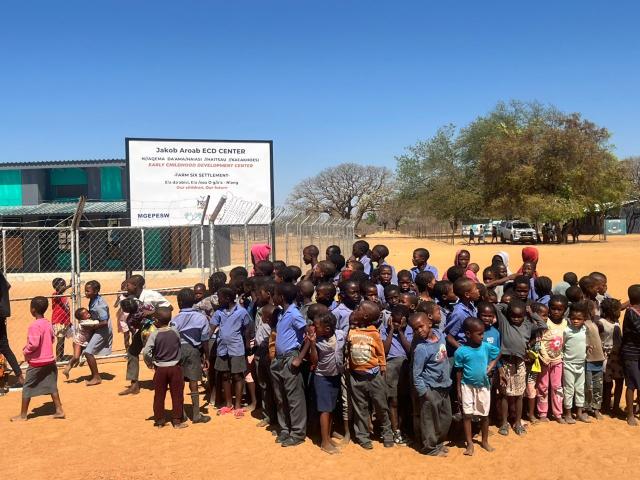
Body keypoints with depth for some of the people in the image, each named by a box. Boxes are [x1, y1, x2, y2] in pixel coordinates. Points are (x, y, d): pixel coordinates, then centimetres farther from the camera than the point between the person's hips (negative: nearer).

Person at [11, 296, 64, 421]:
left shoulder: (34, 325, -19)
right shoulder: (48, 323, 4)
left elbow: (33, 344, -23)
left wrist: (26, 351, -6)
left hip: (36, 362, -7)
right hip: (50, 360, 7)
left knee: (27, 388, 8)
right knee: (51, 386, 12)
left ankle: (23, 415, 17)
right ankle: (59, 410, 12)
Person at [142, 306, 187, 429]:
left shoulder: (154, 334, -12)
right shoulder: (175, 332, -6)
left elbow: (146, 352, -17)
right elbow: (180, 346, 3)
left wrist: (150, 364, -3)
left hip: (160, 369, 0)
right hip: (175, 368, 1)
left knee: (159, 396, 12)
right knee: (177, 395, 8)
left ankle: (159, 420, 20)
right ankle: (177, 421, 12)